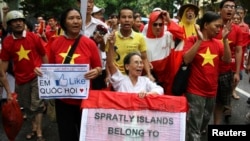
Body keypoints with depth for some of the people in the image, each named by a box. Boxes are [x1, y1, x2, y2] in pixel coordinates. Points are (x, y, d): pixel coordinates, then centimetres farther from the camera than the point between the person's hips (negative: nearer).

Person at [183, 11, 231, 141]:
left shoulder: (217, 43, 7)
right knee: (194, 129, -4)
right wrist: (199, 40, -21)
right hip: (195, 92, -6)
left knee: (202, 126, 19)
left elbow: (227, 60, -5)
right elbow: (187, 60, -20)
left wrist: (225, 39, -12)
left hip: (211, 92, 6)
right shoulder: (192, 40, -6)